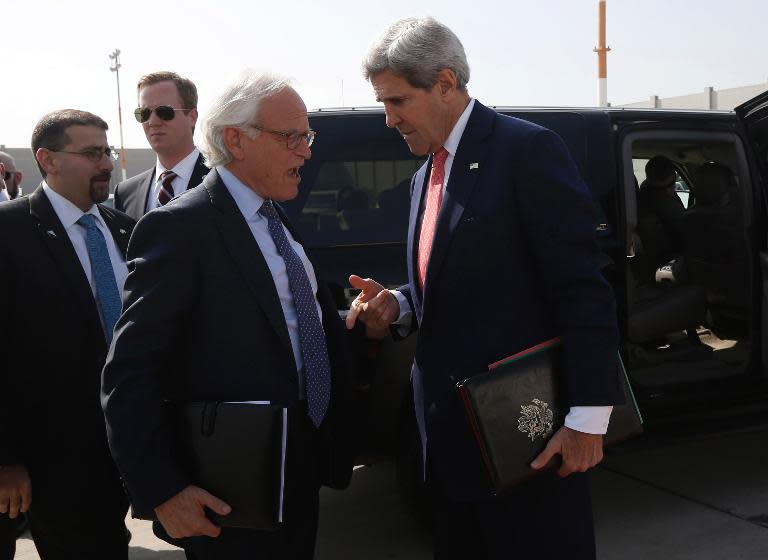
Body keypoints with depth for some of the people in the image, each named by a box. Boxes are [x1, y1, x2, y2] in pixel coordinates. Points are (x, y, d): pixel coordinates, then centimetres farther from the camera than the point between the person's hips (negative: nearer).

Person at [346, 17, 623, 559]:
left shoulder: (527, 149, -11)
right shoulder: (426, 176, 15)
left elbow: (582, 290, -16)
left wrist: (588, 417, -19)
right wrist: (395, 305, 0)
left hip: (524, 426, -8)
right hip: (450, 429, 8)